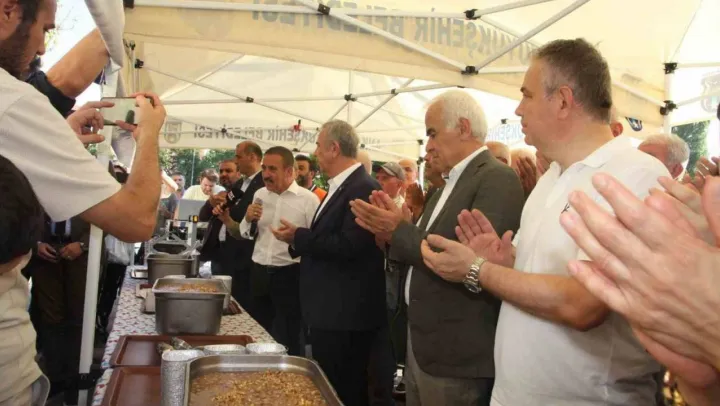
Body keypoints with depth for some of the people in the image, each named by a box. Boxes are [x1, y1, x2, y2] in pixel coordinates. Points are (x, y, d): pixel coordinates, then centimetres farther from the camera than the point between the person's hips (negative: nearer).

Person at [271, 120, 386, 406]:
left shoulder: (363, 188, -18)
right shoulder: (341, 186, 14)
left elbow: (348, 245, -27)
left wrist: (298, 236, -17)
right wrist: (298, 238, 1)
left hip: (344, 314, -10)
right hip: (330, 310, 10)